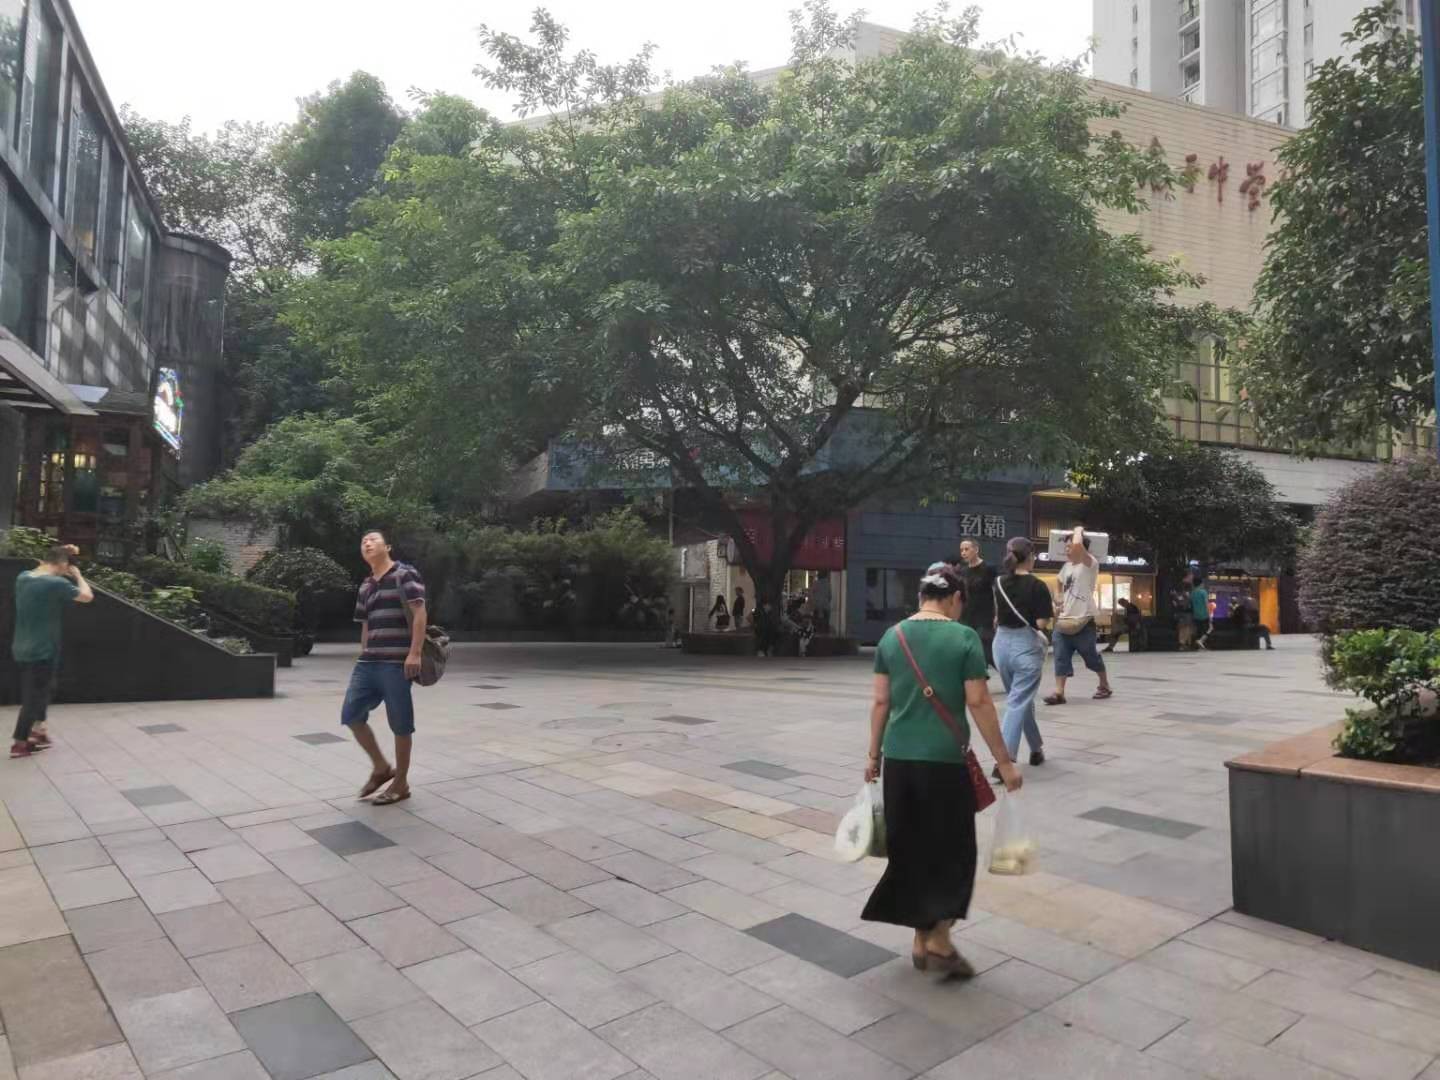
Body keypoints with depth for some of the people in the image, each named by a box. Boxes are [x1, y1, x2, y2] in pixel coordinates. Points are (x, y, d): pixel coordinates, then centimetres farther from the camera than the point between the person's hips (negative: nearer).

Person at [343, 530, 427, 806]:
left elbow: (419, 613, -12)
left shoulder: (405, 574, -5)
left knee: (400, 723, 1)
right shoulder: (365, 587, 18)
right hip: (368, 662, 8)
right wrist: (363, 656, 20)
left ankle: (401, 783, 14)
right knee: (351, 715, 4)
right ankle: (381, 767, 22)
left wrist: (414, 653, -20)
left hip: (397, 662, -7)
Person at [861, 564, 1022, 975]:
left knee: (909, 847, 14)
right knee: (951, 848, 12)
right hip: (945, 759, -4)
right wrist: (1004, 761, -3)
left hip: (899, 758, 4)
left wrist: (874, 754, 14)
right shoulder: (964, 637, -8)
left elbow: (881, 702, 5)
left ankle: (921, 941, 23)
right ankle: (939, 940, 13)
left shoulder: (892, 637, 4)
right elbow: (979, 703, -10)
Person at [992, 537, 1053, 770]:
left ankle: (1037, 749, 35)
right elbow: (1042, 623, -13)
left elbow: (997, 618, 6)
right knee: (1018, 703, -4)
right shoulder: (1037, 585, -11)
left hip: (1002, 644, 5)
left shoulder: (999, 583, 4)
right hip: (1026, 646, -5)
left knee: (1021, 699, 21)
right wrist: (1053, 611, 5)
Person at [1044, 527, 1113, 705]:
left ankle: (1105, 686, 30)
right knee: (1061, 657, -3)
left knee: (1092, 657, 9)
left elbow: (1078, 545, -31)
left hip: (1084, 621, -6)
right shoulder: (1066, 566, 11)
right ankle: (1059, 692, -4)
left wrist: (1078, 530, -12)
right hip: (1064, 620, 6)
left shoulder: (1090, 564, -11)